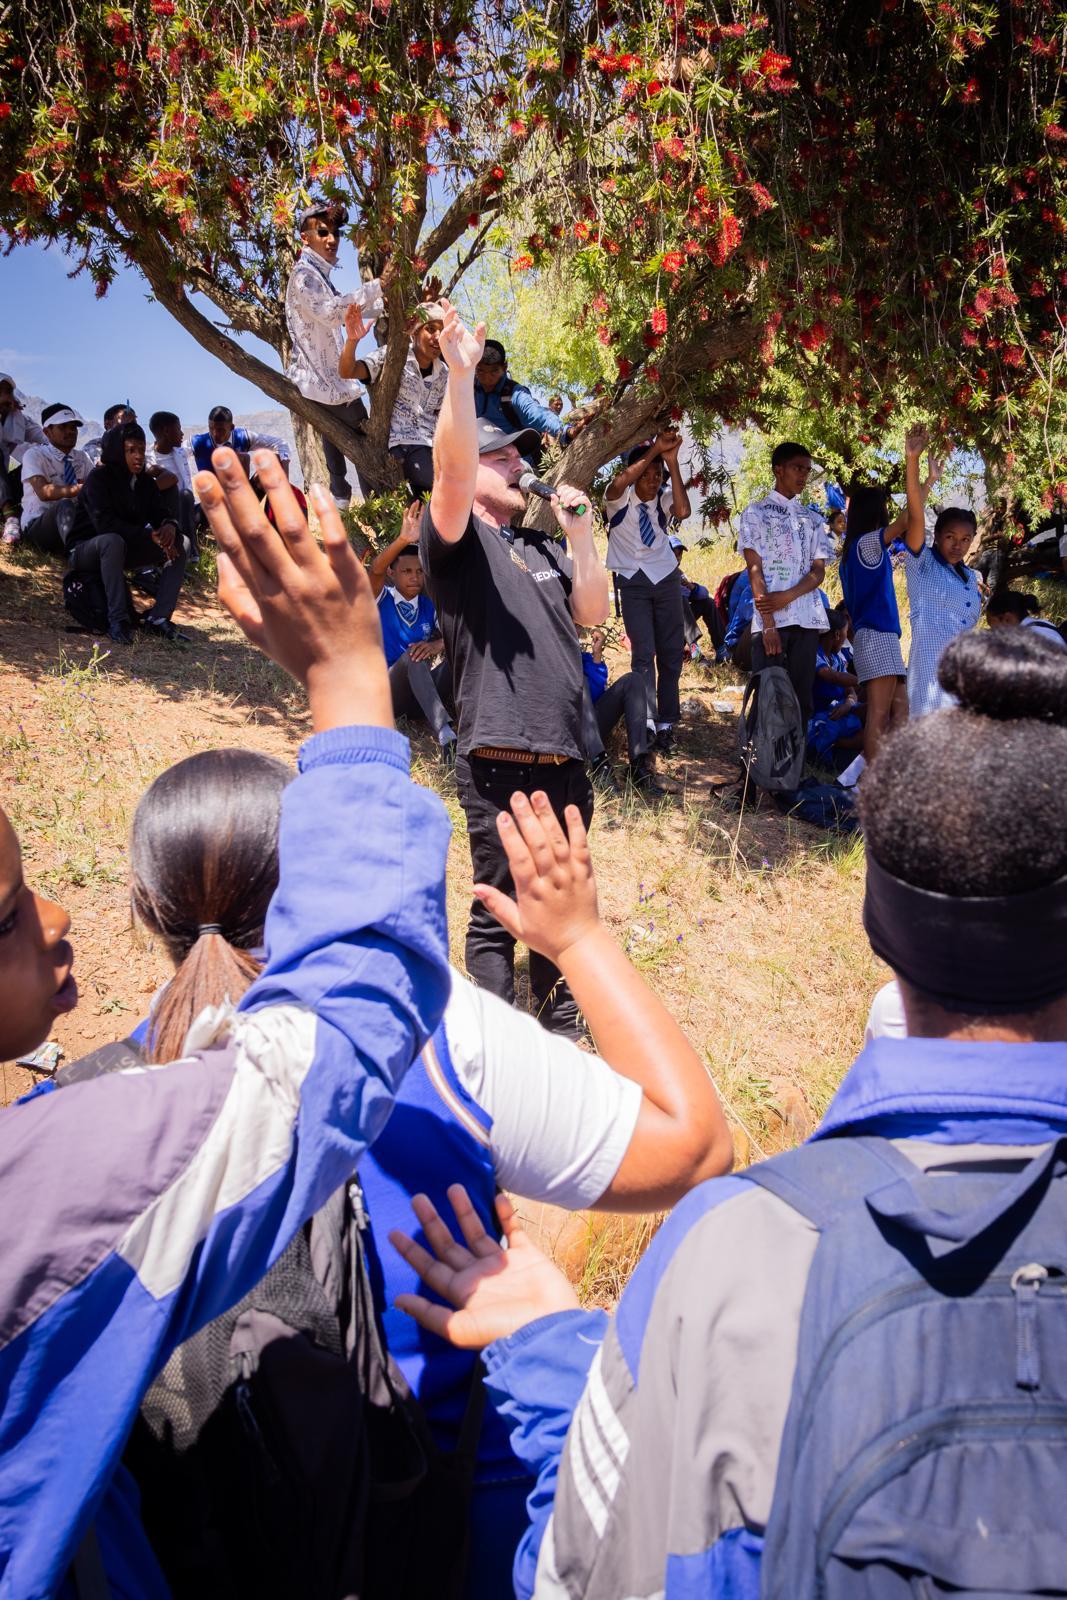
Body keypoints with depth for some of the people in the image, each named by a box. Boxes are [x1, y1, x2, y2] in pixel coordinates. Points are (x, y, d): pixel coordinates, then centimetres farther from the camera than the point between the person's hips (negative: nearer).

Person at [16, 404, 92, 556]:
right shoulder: (34, 454, -4)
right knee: (65, 506, -36)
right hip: (36, 525, -5)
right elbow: (44, 492, -22)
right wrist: (81, 488, -35)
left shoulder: (81, 457, 15)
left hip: (74, 522, 5)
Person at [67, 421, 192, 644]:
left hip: (126, 548, 7)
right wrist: (150, 535, -34)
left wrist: (169, 526, -24)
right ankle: (117, 620, -35)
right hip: (85, 549, -7)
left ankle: (158, 619, -16)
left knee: (181, 543, -8)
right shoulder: (99, 478, -17)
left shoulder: (144, 481, 3)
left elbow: (159, 514, 3)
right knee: (113, 540, -41)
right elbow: (104, 523, -30)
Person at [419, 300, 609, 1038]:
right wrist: (461, 375, -32)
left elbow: (593, 614, 13)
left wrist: (580, 535, 4)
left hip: (565, 754, 7)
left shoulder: (541, 549, 19)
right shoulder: (456, 541, -2)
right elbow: (449, 466, -20)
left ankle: (562, 1024, 32)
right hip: (501, 758, -7)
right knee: (500, 907, 1)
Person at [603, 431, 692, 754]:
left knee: (672, 652, 4)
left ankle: (666, 723, 12)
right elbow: (620, 482, -34)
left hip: (666, 578, 3)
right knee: (643, 653, -12)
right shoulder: (620, 498, -10)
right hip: (633, 581, -3)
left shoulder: (664, 497, -4)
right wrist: (653, 450, -36)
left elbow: (683, 511, -26)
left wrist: (671, 460, -29)